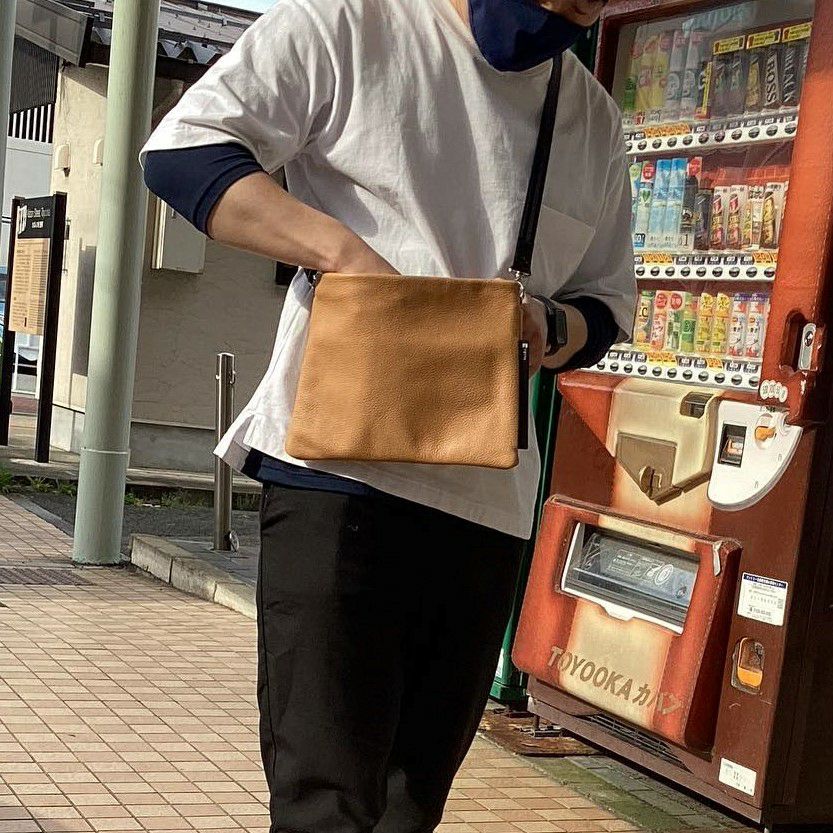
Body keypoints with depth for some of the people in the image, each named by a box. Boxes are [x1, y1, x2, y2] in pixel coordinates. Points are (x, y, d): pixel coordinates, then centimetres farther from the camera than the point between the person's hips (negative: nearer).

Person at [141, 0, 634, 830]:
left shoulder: (594, 120, 16)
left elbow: (607, 302, 24)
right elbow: (182, 149, -4)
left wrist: (550, 325, -1)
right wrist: (341, 249, -18)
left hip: (491, 500, 6)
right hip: (343, 469, -5)